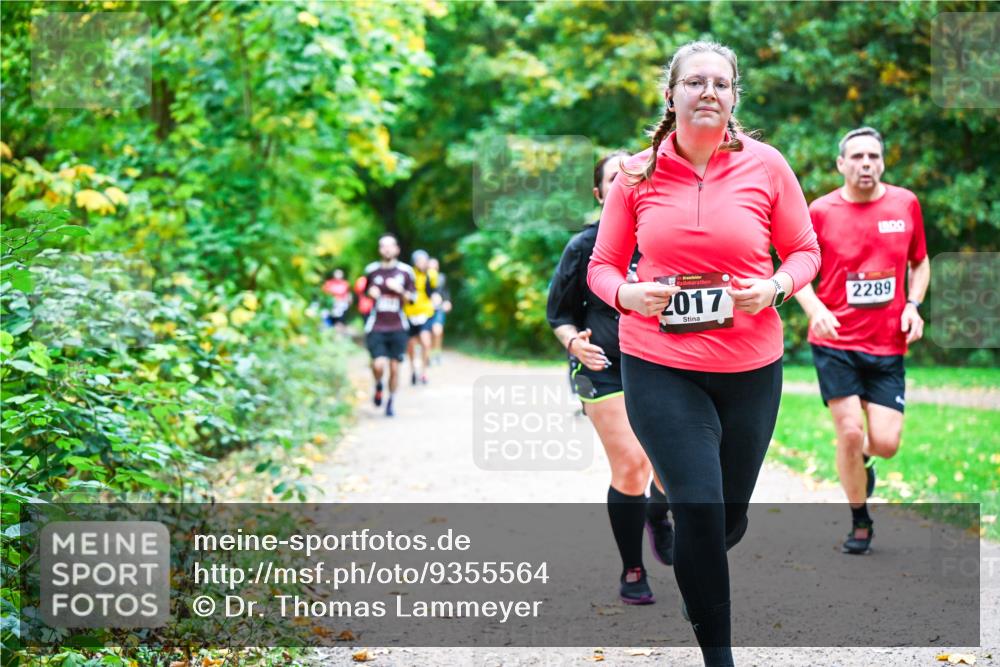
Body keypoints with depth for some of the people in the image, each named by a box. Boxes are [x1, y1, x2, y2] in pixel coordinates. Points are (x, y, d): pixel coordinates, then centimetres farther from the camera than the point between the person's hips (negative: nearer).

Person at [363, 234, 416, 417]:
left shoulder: (405, 271, 2)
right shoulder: (371, 270, 4)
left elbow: (412, 298, 7)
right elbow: (365, 291, 20)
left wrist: (400, 290, -13)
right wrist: (370, 293, -3)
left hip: (398, 328, 0)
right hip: (376, 328, 0)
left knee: (394, 367, 2)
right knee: (378, 365, -16)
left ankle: (391, 402, 21)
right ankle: (378, 387, 17)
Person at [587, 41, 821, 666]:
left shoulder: (765, 165, -2)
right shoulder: (637, 173, -1)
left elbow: (805, 251, 8)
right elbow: (603, 264, 7)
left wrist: (776, 287, -13)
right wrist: (626, 294, -15)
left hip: (750, 366, 2)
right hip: (659, 365, -1)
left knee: (730, 513, 13)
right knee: (699, 507, -11)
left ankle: (698, 576, 50)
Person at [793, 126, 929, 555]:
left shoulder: (905, 203, 3)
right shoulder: (821, 211, -4)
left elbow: (920, 262, 16)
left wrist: (913, 305, -1)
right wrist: (815, 310, -14)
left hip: (888, 345, 2)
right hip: (836, 343, -2)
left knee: (886, 442, -6)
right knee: (850, 432, -9)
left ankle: (861, 458, 33)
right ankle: (860, 523, 13)